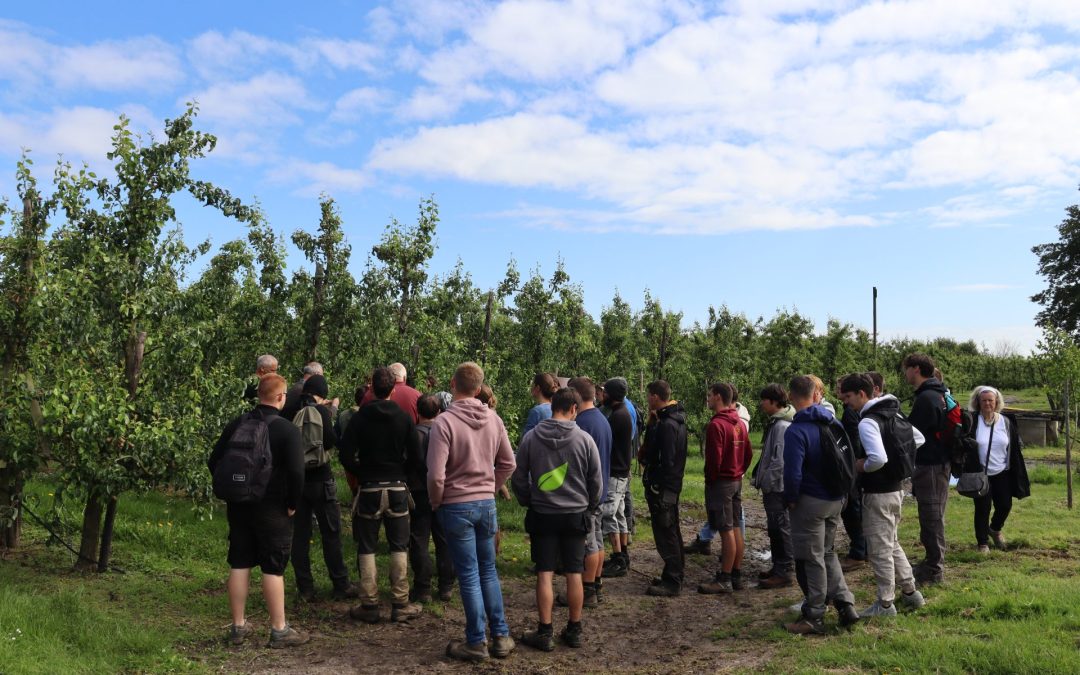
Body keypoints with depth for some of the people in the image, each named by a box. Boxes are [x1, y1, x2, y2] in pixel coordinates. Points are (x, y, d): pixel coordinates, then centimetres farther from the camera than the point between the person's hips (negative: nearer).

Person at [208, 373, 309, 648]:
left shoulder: (236, 424, 2)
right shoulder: (287, 429, -14)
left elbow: (214, 462, 6)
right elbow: (296, 472, -20)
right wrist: (292, 504, -7)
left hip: (239, 507, 5)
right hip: (273, 510, -5)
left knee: (239, 565, 13)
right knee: (273, 569, 2)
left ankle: (238, 626, 22)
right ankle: (279, 630, 9)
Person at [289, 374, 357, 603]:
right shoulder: (321, 411, -11)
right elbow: (330, 441, -18)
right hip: (320, 479, -5)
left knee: (300, 535, 10)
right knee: (331, 534, 5)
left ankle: (305, 588, 15)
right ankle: (341, 586, 13)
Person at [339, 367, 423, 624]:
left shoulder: (359, 417, -6)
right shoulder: (404, 418, -3)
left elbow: (346, 456, -9)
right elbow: (415, 455, -5)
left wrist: (362, 473, 7)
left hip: (369, 489, -1)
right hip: (397, 488, 1)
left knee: (366, 549, 8)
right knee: (399, 548, 8)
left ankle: (369, 606, 10)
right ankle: (400, 605, 9)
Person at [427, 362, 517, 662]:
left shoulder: (444, 421, -17)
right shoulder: (493, 418, -1)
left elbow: (436, 474, -18)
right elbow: (508, 463, 6)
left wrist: (436, 503, -1)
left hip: (456, 505, -4)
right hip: (487, 503, 5)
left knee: (469, 575, 5)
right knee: (488, 571, 16)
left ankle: (476, 642, 15)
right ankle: (501, 636, 22)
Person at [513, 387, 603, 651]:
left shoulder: (531, 438, -6)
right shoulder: (584, 439, -8)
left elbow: (518, 478, 0)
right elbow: (597, 481, 0)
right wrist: (590, 507, 16)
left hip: (542, 515, 0)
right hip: (576, 515, 0)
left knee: (545, 574, 5)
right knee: (574, 574, 8)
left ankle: (545, 632, 10)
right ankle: (574, 630, 18)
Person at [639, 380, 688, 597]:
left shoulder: (666, 425, -21)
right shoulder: (675, 420, 11)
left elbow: (666, 461, -24)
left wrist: (656, 487, -20)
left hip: (662, 487, -11)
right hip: (672, 485, 11)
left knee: (665, 534, -4)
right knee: (671, 532, 18)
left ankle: (672, 582, 2)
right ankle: (675, 576, 28)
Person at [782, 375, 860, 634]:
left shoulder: (796, 431, -20)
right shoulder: (834, 424, 3)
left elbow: (792, 473, -24)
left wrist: (791, 499, -8)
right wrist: (843, 495, 16)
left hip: (810, 503, -7)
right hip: (836, 500, 7)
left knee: (811, 560, 4)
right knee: (827, 553, 23)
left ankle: (813, 618, 13)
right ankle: (846, 605, 21)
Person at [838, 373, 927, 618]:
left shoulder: (867, 422, -22)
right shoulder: (892, 413, 7)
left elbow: (878, 459, -34)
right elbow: (919, 440, 17)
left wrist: (861, 466, -15)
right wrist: (897, 456, 11)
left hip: (878, 494, -9)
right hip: (896, 488, 9)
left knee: (880, 549, 3)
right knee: (892, 544, 23)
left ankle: (885, 604, 13)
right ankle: (910, 592, 31)